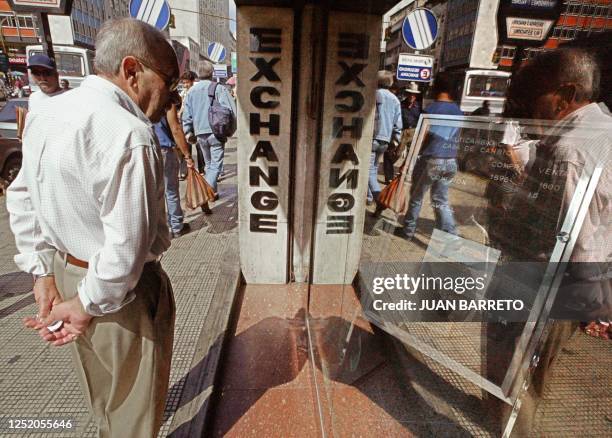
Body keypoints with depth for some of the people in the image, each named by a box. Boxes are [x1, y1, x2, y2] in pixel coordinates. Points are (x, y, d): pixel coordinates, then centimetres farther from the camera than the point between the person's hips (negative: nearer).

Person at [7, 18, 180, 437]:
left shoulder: (45, 112, 1)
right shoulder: (128, 135, -28)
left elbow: (21, 198, 7)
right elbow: (128, 246, -31)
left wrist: (44, 272, 8)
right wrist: (89, 304, -16)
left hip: (64, 272, 9)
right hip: (123, 291, -8)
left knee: (103, 389, 33)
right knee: (134, 403, 19)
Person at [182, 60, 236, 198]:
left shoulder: (192, 91, 7)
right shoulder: (219, 88, -5)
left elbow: (187, 114, 8)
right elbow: (230, 110, -11)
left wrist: (188, 131, 17)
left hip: (200, 133, 5)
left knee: (208, 163, 20)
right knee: (216, 164, 0)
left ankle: (212, 191, 26)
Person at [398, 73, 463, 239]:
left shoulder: (431, 108, -9)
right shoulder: (458, 111, 9)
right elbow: (454, 137, 13)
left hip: (430, 160, -5)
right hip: (450, 162, 5)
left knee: (416, 197, 12)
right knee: (441, 201, 12)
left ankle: (408, 230, 23)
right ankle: (451, 236, 4)